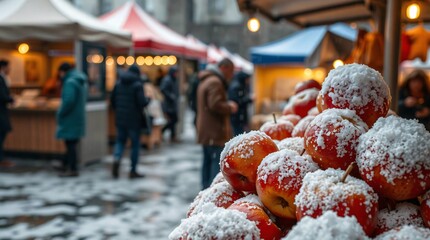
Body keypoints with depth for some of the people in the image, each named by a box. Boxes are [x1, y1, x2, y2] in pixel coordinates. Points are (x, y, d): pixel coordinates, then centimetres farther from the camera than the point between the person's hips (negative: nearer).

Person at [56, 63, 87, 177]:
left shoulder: (70, 82, -17)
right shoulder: (81, 81, 13)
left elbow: (69, 101, -28)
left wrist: (60, 114, -15)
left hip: (70, 119, -10)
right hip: (77, 118, 10)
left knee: (70, 144, -3)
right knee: (71, 143, 18)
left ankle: (72, 170, 3)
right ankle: (66, 165, 29)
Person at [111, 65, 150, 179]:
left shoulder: (118, 83, 6)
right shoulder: (137, 85, -12)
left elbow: (112, 100, 10)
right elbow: (142, 102, -19)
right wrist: (148, 100, 2)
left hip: (120, 119, 5)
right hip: (134, 119, -5)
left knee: (120, 141, 16)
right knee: (135, 144, 6)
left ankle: (116, 159, -11)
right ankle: (133, 170, 9)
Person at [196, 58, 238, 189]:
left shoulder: (206, 80, 20)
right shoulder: (215, 82, -14)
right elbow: (215, 105, -24)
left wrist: (227, 105, 14)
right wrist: (230, 107, -8)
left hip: (206, 132, 11)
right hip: (216, 133, -11)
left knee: (208, 163, 13)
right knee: (218, 164, -12)